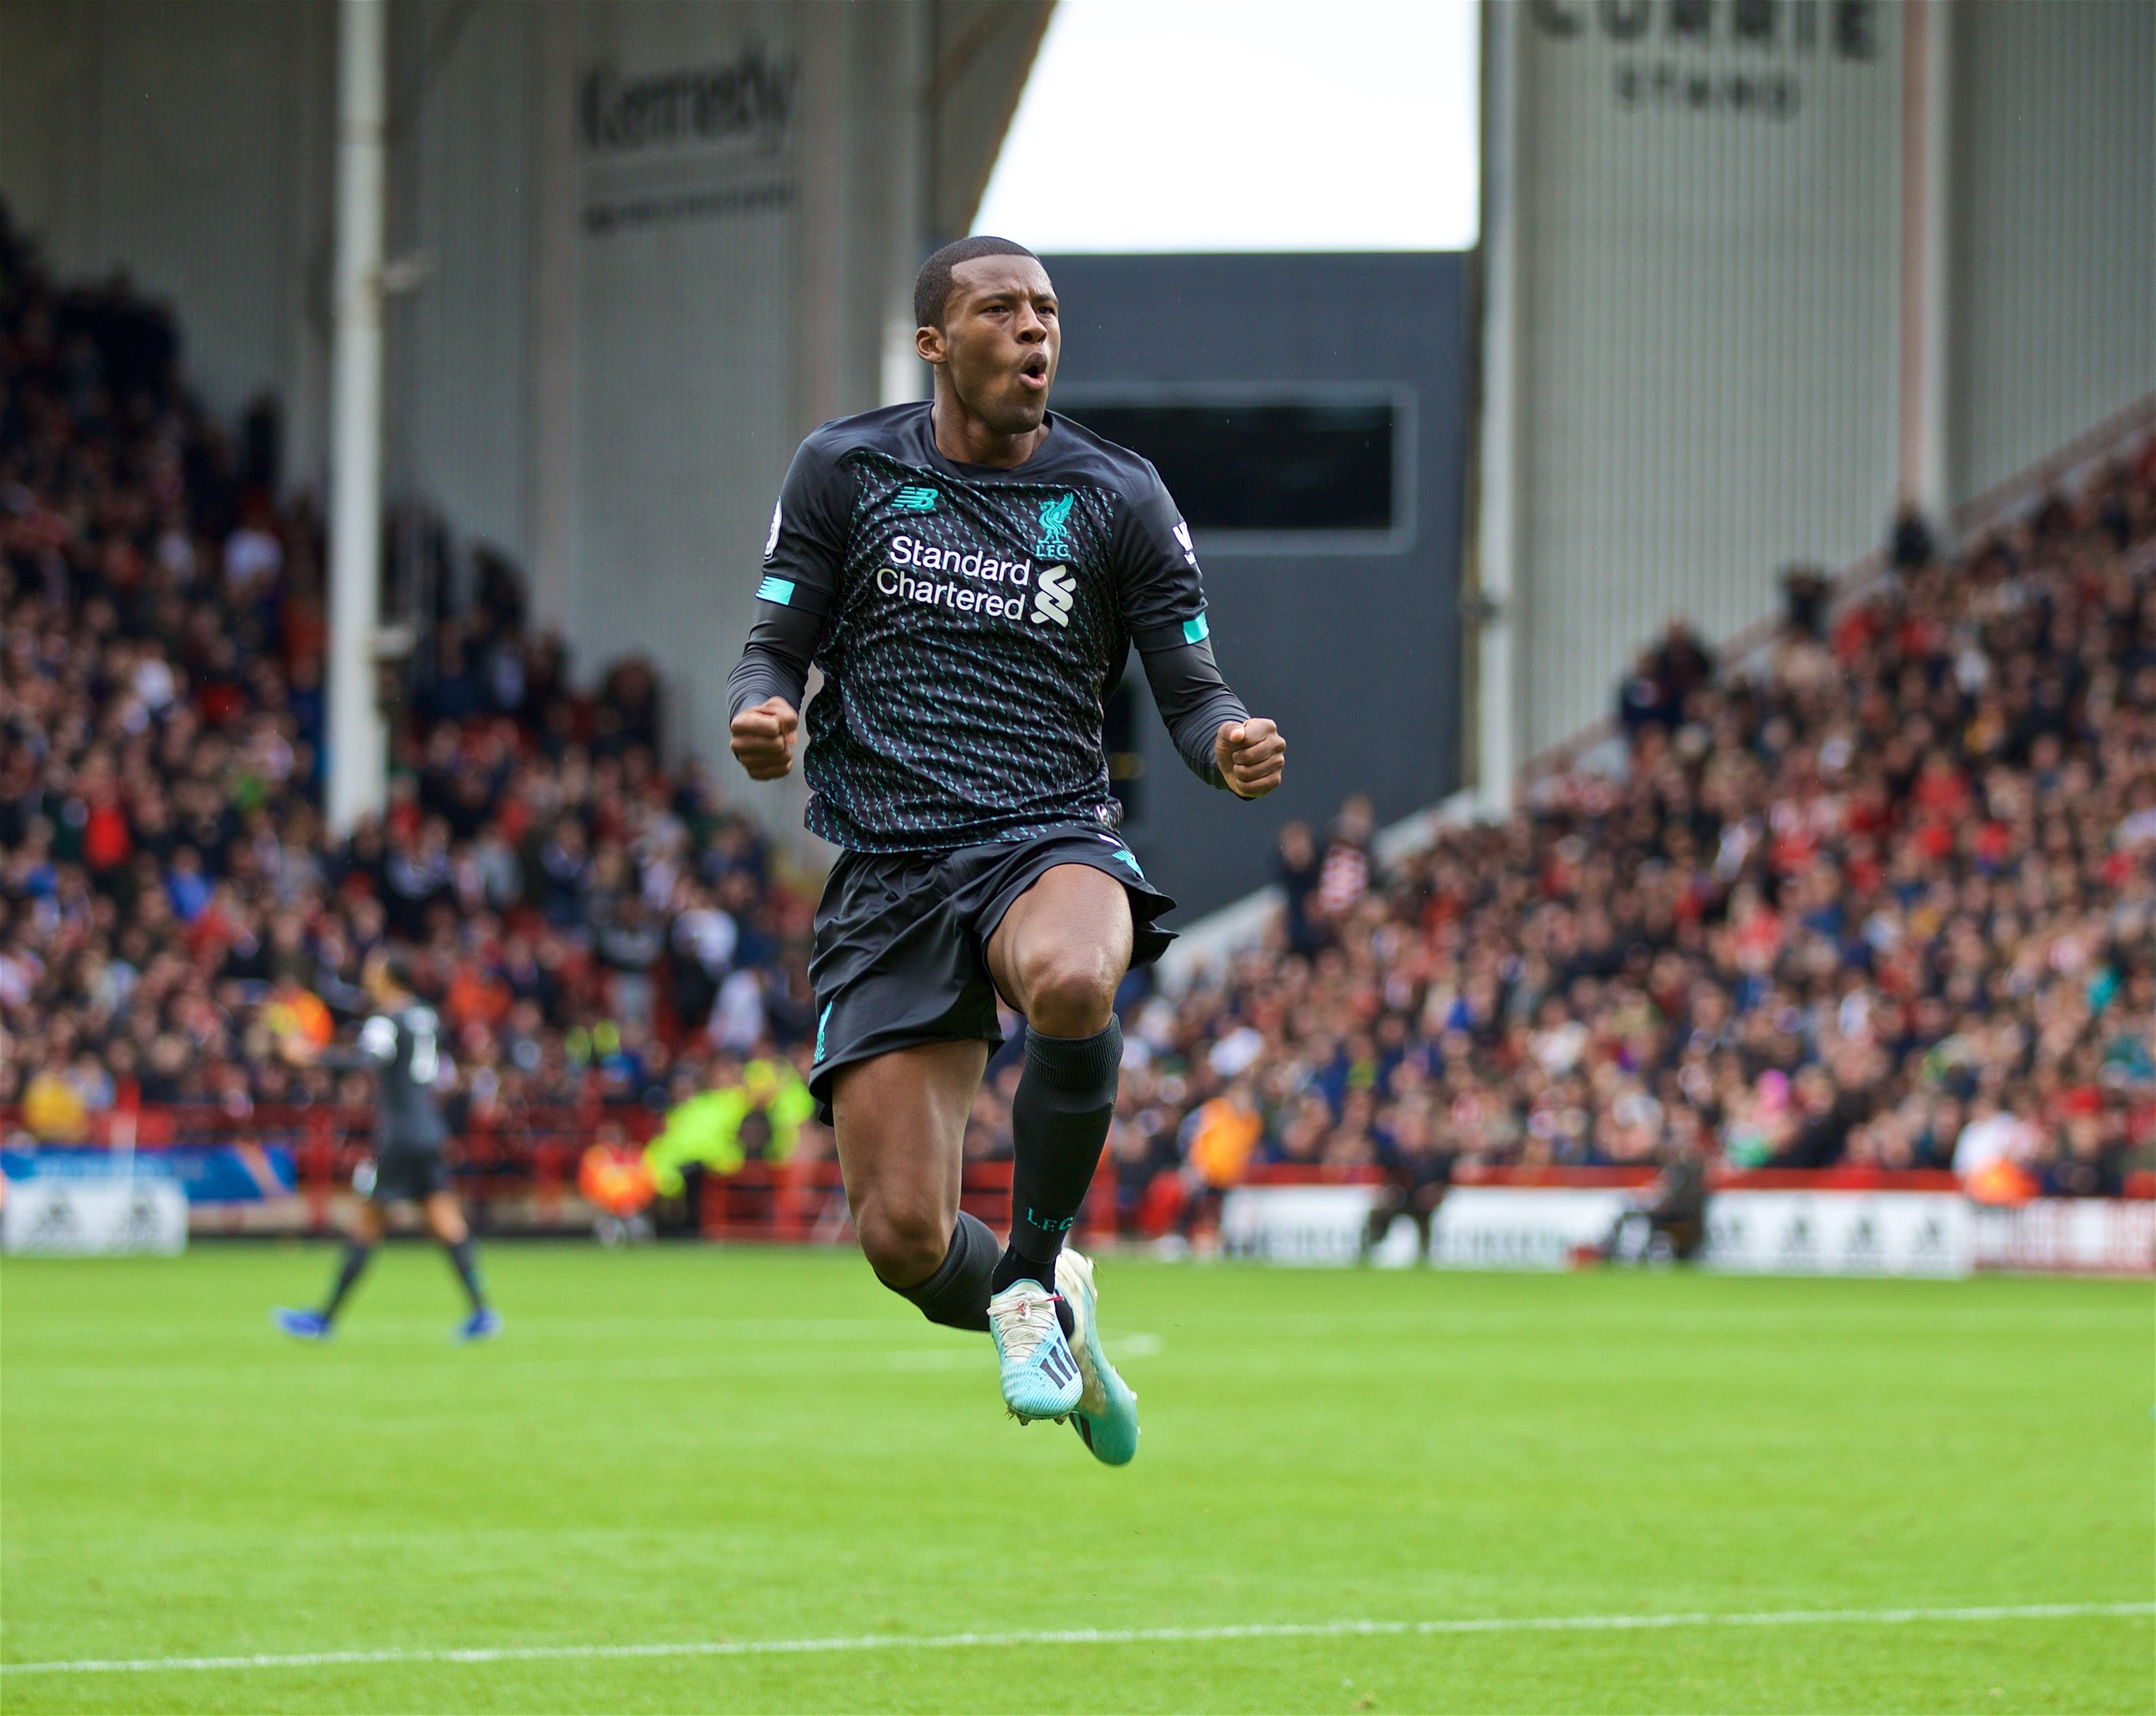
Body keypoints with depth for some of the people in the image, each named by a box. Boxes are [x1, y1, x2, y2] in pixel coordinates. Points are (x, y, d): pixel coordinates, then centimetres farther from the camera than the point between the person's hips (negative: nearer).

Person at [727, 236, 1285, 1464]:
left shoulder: (1119, 497, 6)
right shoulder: (845, 471, 6)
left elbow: (1194, 693, 7)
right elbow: (775, 650, 9)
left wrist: (1232, 743, -17)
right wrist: (761, 720, -15)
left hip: (1051, 843, -1)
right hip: (888, 876, 1)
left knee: (1071, 984, -41)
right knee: (904, 1238, -10)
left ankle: (1034, 1276, -16)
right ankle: (1050, 1331, 26)